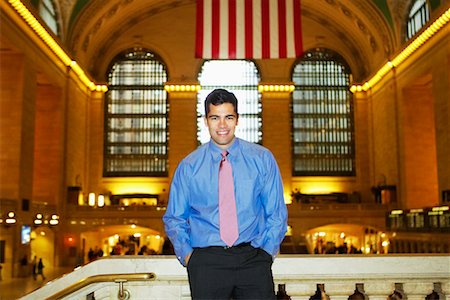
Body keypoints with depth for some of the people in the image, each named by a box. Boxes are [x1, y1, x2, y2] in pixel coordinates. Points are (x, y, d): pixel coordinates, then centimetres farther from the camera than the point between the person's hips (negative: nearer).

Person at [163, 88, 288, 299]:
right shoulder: (189, 166, 6)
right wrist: (186, 254, -1)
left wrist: (268, 251, -1)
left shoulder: (262, 159, 6)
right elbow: (174, 218, 12)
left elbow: (276, 213, 10)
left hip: (253, 258, 0)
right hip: (206, 261, 0)